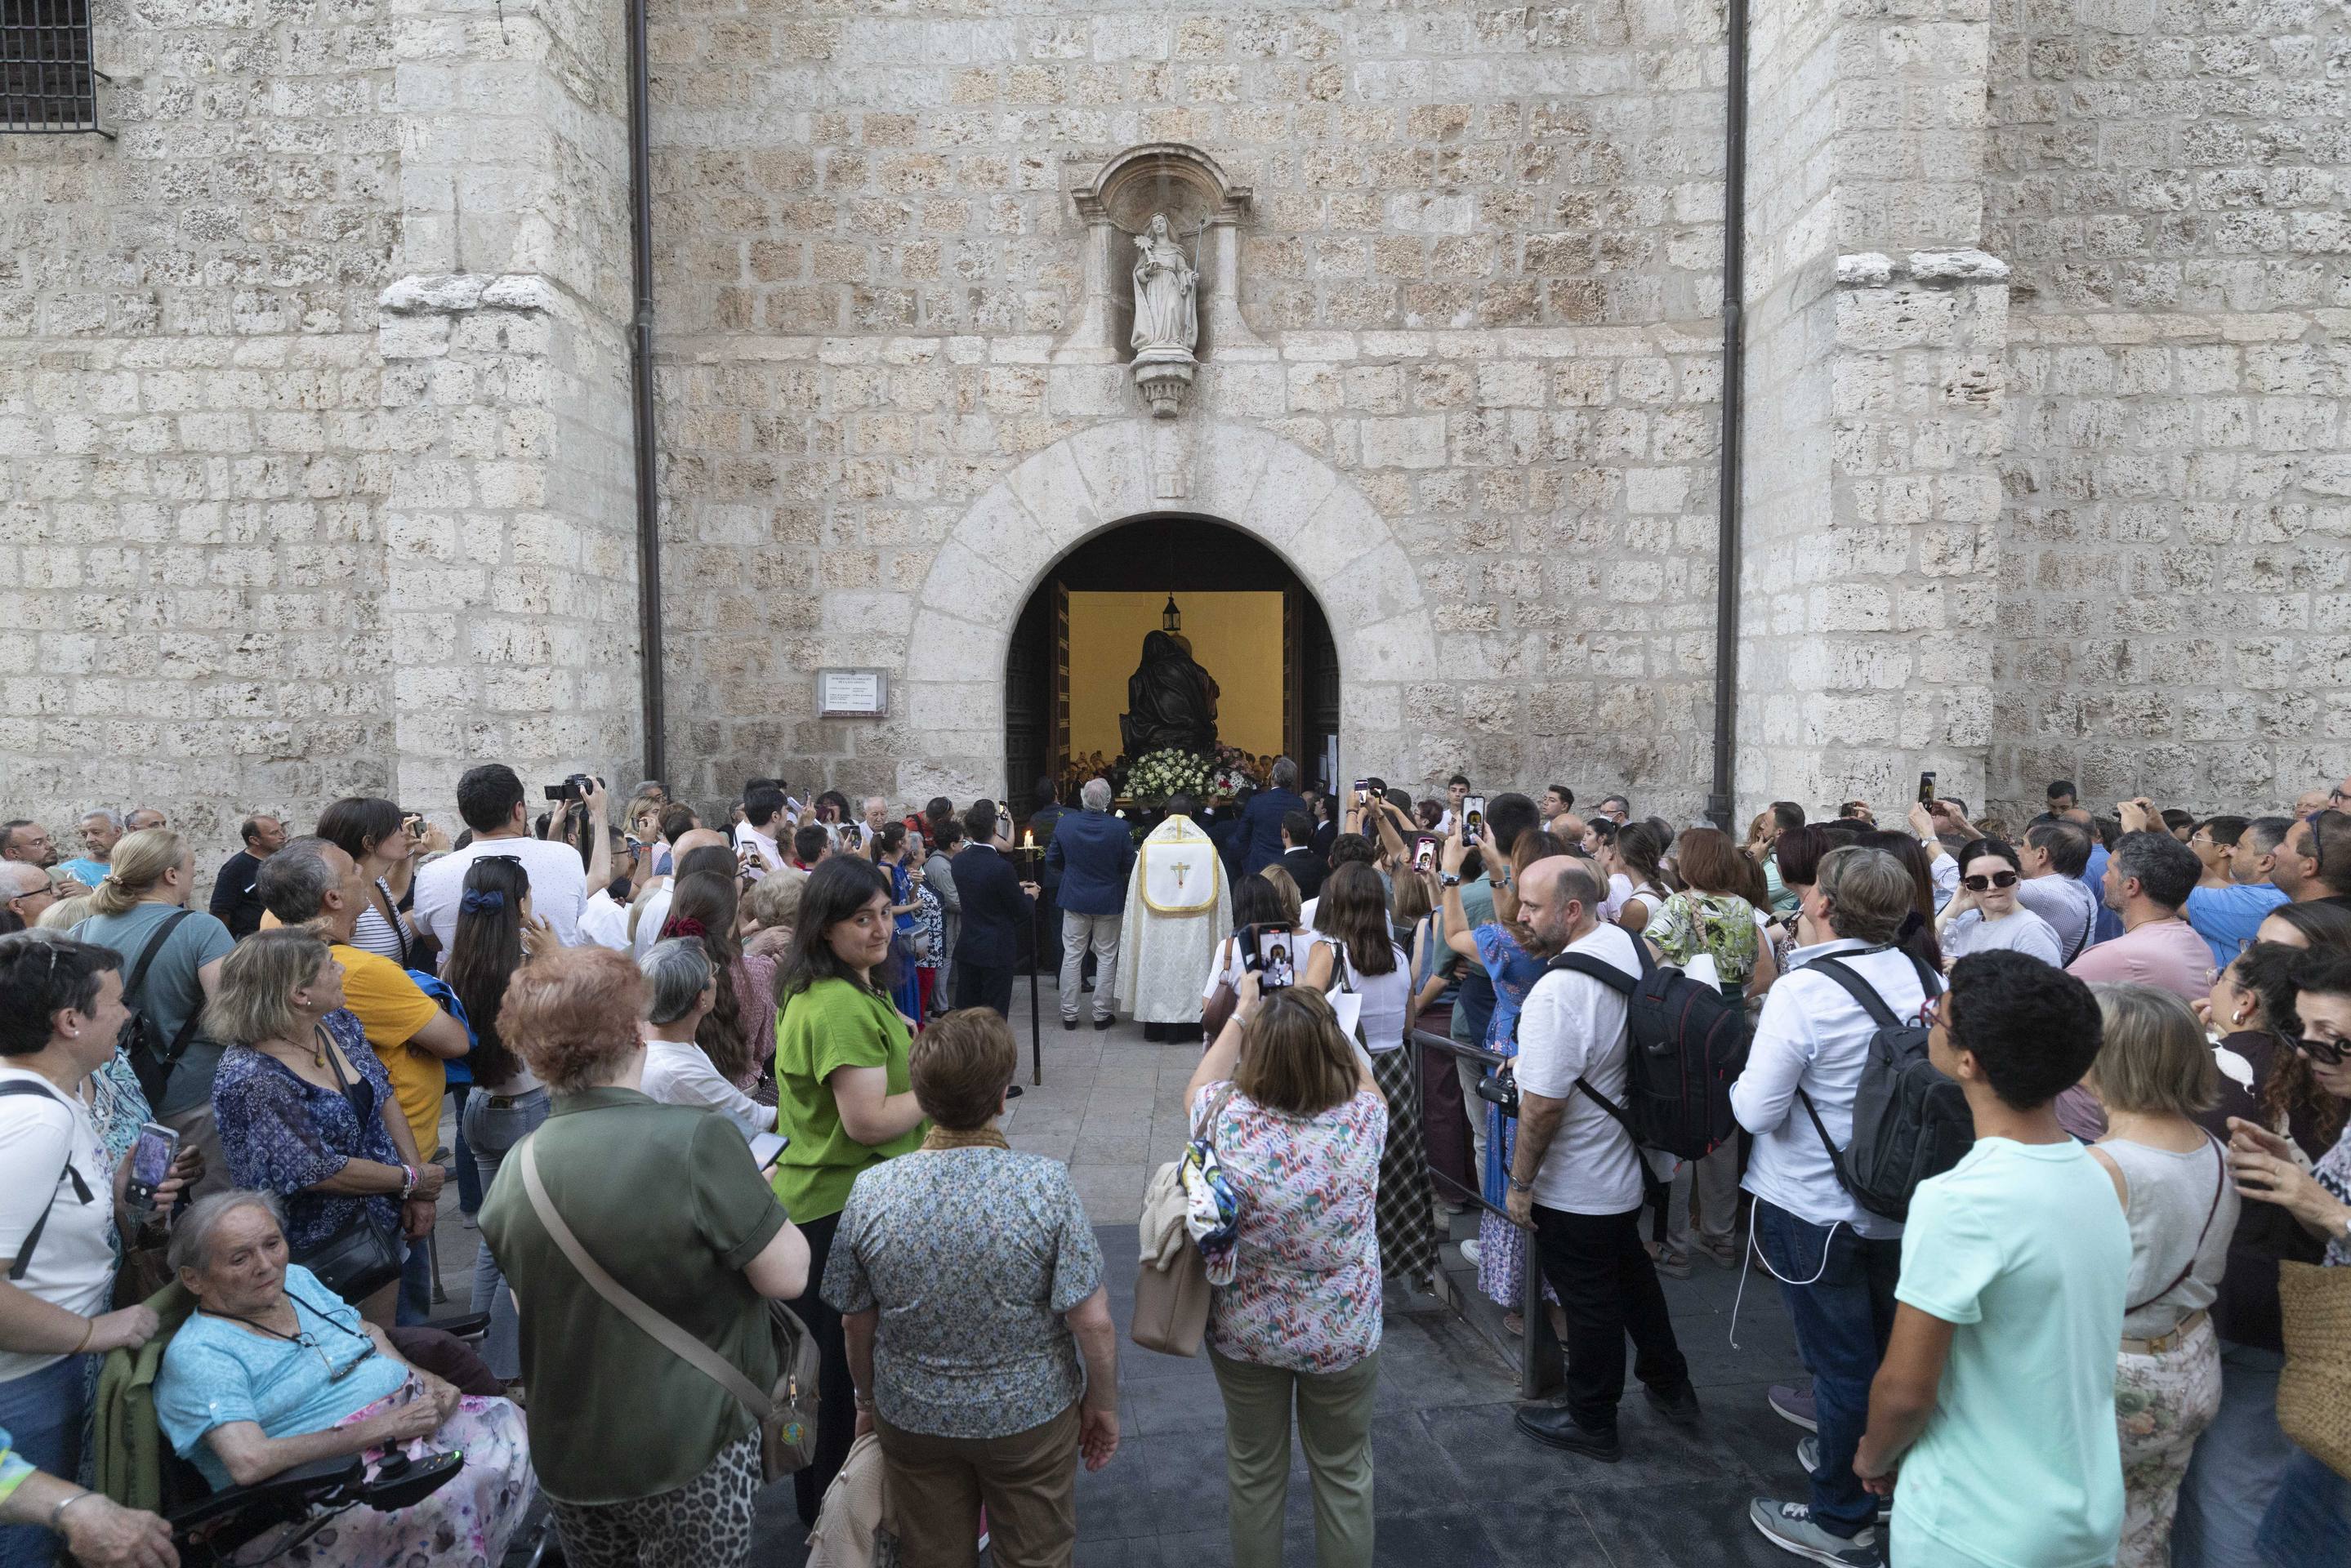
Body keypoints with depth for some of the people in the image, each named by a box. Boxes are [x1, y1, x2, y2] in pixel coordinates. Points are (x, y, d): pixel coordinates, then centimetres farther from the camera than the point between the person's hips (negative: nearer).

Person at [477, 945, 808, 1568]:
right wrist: (760, 1199, 1)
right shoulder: (694, 1141, -23)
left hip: (565, 1451, 5)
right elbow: (787, 1276, -17)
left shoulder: (514, 1172, -5)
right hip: (686, 1450, -5)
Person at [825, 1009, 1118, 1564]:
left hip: (912, 1419, 2)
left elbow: (856, 1322, -5)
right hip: (1031, 1416, -2)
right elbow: (1093, 1322, -20)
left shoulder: (870, 1191, -18)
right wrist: (1103, 1404, -2)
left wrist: (868, 1399, 13)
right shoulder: (1046, 1184, -25)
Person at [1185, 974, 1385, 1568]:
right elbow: (1365, 1081, 2)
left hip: (1245, 1334, 1)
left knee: (1254, 1471, 22)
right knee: (1344, 1473, 22)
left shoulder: (1227, 1121, -24)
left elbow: (1196, 1088, 2)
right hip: (1344, 1336, 0)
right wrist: (1319, 1013, 8)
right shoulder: (1362, 1121, -24)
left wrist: (1242, 1012, 10)